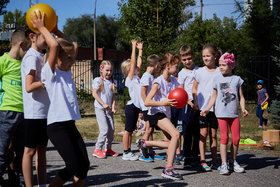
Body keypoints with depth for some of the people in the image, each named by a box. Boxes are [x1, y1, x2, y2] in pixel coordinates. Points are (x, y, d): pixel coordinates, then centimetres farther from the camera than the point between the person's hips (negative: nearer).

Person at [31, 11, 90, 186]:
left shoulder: (67, 72, 16)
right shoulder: (50, 72, -6)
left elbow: (74, 45, 24)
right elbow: (54, 44, -20)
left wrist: (56, 30, 21)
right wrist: (41, 28, -8)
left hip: (70, 125, 8)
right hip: (57, 126, -8)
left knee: (84, 164, 2)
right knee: (74, 166, -11)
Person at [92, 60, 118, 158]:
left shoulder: (113, 82, 11)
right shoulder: (97, 80, -3)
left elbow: (113, 96, 12)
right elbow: (94, 94, -8)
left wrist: (113, 107, -1)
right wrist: (103, 104, -14)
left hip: (109, 109, 5)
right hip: (100, 108, -5)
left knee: (112, 129, 3)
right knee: (104, 129, -13)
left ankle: (108, 149, 17)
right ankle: (97, 149, -2)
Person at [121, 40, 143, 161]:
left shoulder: (136, 77, 14)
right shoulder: (130, 78, -8)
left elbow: (139, 62, 20)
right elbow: (133, 62, -14)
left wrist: (140, 49, 21)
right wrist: (134, 47, -11)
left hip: (136, 107, 9)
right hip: (131, 107, -9)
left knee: (131, 130, 13)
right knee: (128, 130, -3)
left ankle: (129, 151, 19)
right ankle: (126, 153, 1)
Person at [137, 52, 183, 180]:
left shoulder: (174, 81, 4)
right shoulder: (158, 82, -17)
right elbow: (147, 102, -22)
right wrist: (163, 103, -32)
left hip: (166, 114, 8)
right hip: (156, 113, -8)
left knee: (173, 143, 9)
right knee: (176, 134, -27)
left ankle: (145, 143, 25)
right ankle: (168, 169, -24)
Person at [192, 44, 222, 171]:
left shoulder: (219, 72, 3)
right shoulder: (200, 71, 3)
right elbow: (194, 88, 10)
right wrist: (195, 102, 0)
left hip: (215, 107, 1)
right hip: (202, 107, -1)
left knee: (213, 134, 8)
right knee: (203, 133, 0)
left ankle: (215, 161, 15)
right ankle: (202, 161, 5)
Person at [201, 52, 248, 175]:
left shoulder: (237, 79, 7)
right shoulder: (217, 79, 7)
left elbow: (241, 97, 7)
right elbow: (214, 97, 12)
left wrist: (243, 108, -8)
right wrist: (207, 109, 4)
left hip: (234, 113, 1)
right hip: (221, 113, -1)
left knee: (236, 138, 3)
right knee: (224, 137, -6)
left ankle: (233, 162, 20)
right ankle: (224, 164, -1)